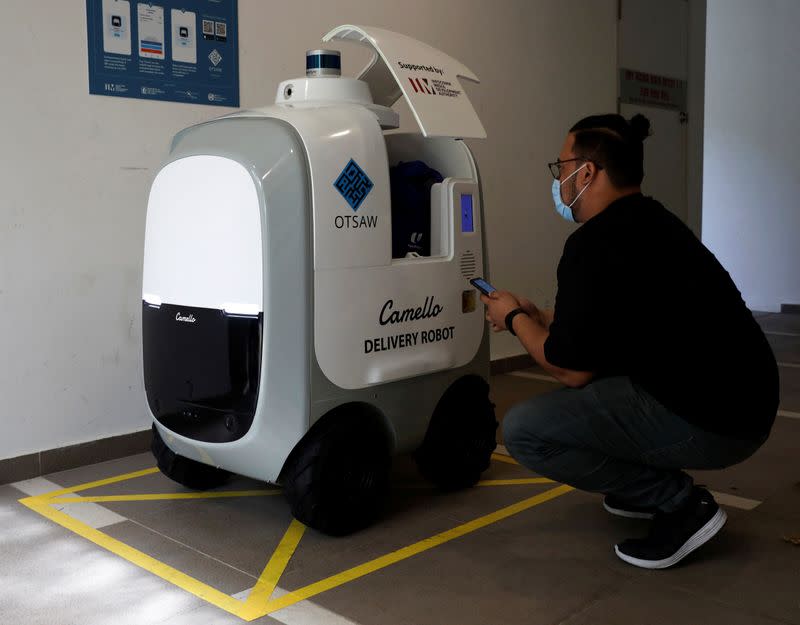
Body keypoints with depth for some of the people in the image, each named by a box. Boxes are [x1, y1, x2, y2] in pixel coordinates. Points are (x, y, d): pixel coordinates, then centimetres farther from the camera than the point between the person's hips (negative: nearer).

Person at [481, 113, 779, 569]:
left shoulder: (595, 244, -16)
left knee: (523, 430, -10)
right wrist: (539, 317, 24)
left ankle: (680, 503, -4)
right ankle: (654, 485, 21)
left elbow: (572, 370, -12)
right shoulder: (650, 222, 14)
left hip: (708, 424, -10)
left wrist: (515, 320, 4)